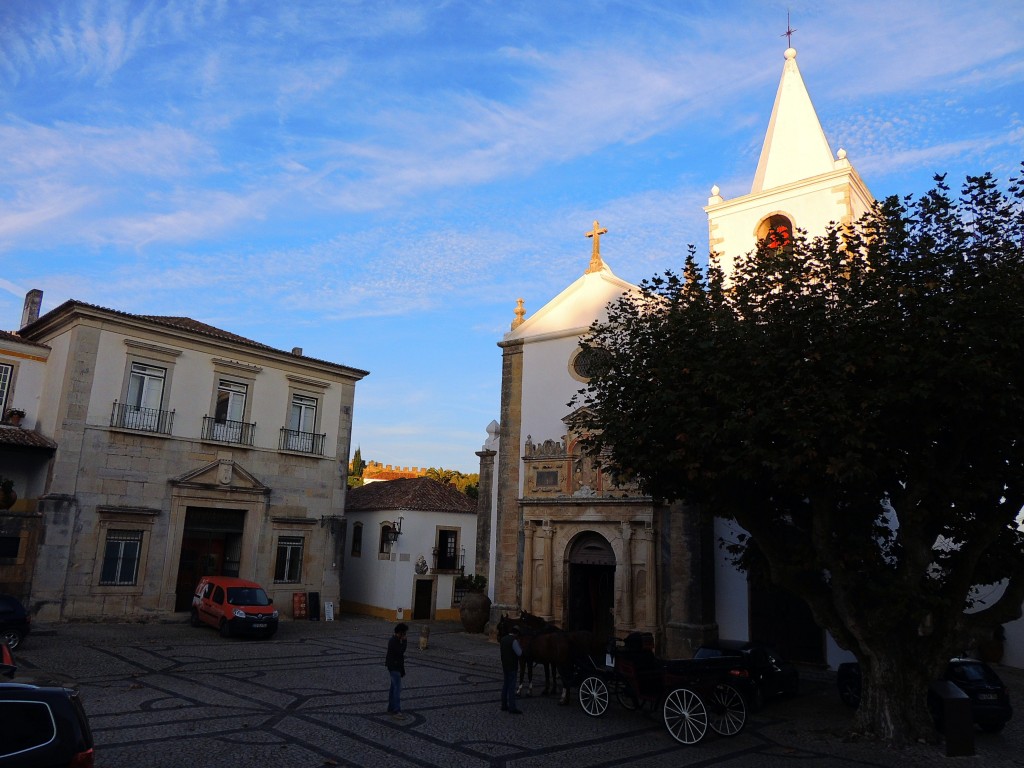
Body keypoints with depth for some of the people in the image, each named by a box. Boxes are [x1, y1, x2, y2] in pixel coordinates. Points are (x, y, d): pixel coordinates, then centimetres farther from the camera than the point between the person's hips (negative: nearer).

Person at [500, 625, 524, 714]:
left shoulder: (503, 639, 7)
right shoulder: (514, 641, -19)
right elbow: (519, 653, -16)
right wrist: (519, 644, -4)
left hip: (505, 666, 8)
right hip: (512, 667, -8)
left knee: (505, 685, 15)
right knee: (511, 686, -3)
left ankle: (504, 705, 23)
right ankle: (512, 708, 1)